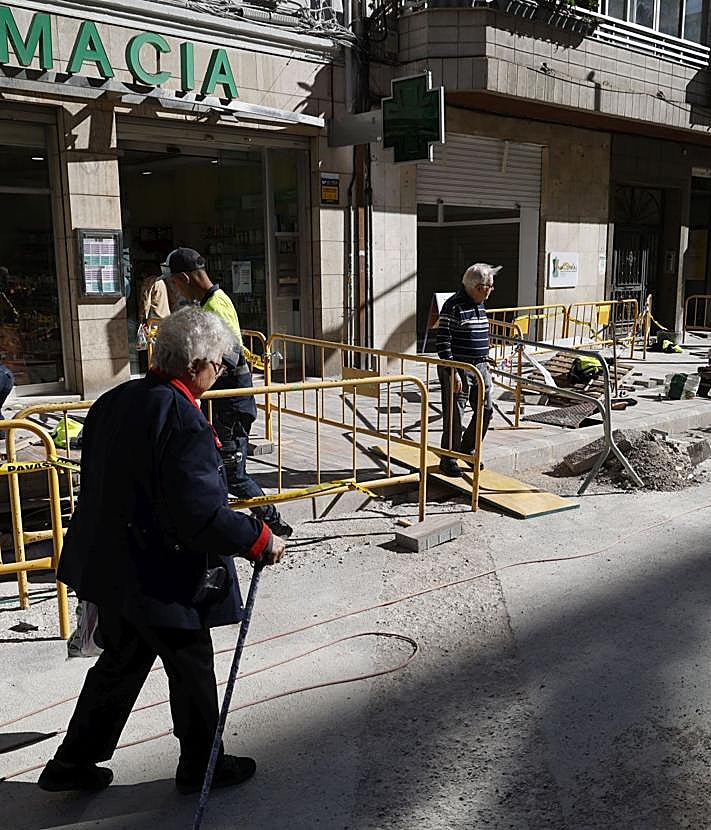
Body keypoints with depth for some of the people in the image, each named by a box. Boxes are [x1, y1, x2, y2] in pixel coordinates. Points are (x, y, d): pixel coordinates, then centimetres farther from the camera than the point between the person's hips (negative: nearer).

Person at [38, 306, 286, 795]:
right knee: (193, 670, 13)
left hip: (111, 565, 9)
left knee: (122, 662, 25)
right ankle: (200, 767, 33)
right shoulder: (184, 422, -26)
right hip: (161, 579, -8)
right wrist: (261, 541, -16)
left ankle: (73, 764, 38)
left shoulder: (116, 401, 1)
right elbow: (202, 515, -29)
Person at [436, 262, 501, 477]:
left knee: (485, 410, 12)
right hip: (458, 369, -8)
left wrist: (485, 365, 23)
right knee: (454, 416, 0)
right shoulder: (454, 306, -16)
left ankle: (466, 449, 31)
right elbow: (443, 340, -18)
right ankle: (448, 460, 14)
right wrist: (452, 372, -22)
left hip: (479, 367, 8)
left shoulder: (479, 305, 12)